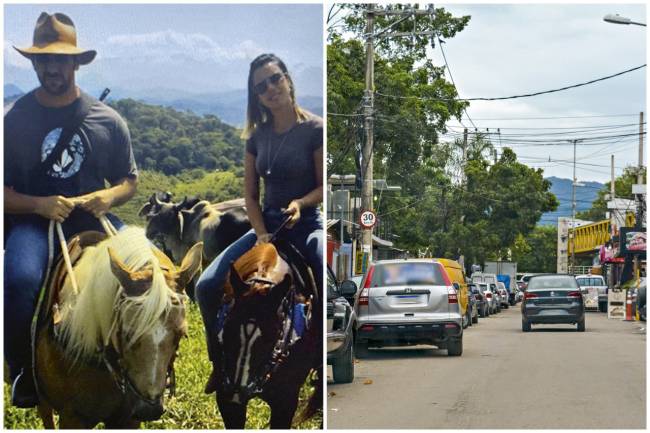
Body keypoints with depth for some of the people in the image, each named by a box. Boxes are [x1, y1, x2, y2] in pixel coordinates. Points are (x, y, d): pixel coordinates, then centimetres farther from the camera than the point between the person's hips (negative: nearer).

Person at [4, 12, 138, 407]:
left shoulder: (107, 120, 6)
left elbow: (130, 181, 14)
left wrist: (110, 197, -9)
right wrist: (38, 205, -18)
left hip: (91, 217, 2)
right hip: (32, 219, -2)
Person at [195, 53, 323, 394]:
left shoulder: (314, 129, -7)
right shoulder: (258, 136, 8)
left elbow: (324, 187, -6)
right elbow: (250, 194, 8)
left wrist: (300, 203, -26)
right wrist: (261, 235, -7)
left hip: (308, 225, -5)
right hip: (267, 224, 5)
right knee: (206, 287, -10)